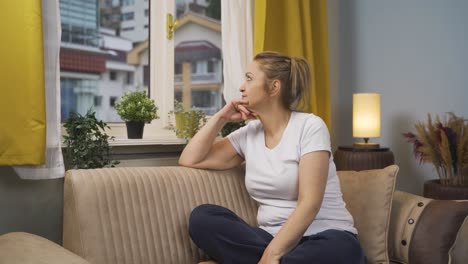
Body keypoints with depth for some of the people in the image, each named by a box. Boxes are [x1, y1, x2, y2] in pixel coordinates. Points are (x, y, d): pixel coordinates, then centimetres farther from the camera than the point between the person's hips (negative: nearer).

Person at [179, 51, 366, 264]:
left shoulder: (309, 126, -8)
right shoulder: (248, 134, 9)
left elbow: (309, 203, -17)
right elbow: (189, 160, 9)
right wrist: (221, 117, 3)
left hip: (326, 239, -4)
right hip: (274, 238, 5)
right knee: (202, 217, -19)